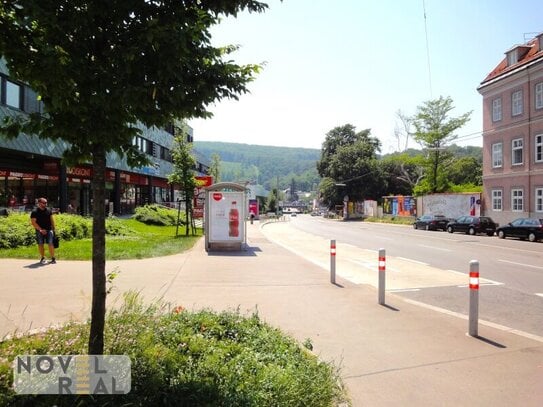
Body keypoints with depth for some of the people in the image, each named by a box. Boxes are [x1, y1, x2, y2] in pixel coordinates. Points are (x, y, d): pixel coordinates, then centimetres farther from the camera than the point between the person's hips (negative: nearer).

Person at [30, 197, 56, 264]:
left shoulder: (48, 210, 7)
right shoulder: (35, 212, -5)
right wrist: (40, 229, -15)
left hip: (49, 230, 1)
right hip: (40, 231, -1)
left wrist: (53, 228, 11)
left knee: (50, 244, -6)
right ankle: (43, 258, 20)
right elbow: (33, 222, -9)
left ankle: (53, 258, -2)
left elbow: (51, 220, 15)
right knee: (40, 244, 6)